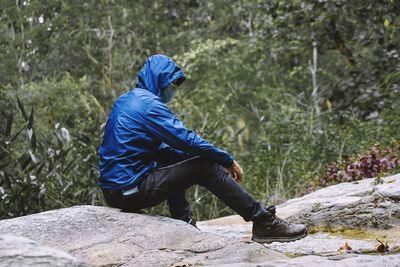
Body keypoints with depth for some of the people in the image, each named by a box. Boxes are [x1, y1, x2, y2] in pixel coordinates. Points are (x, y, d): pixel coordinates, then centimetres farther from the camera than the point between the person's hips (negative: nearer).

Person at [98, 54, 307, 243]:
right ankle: (264, 223, -6)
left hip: (113, 188, 9)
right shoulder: (149, 104, -12)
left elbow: (162, 146, 23)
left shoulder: (124, 101, 18)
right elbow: (187, 139, -15)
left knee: (173, 159, 28)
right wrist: (228, 161, -4)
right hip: (130, 189, -9)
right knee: (206, 167, -8)